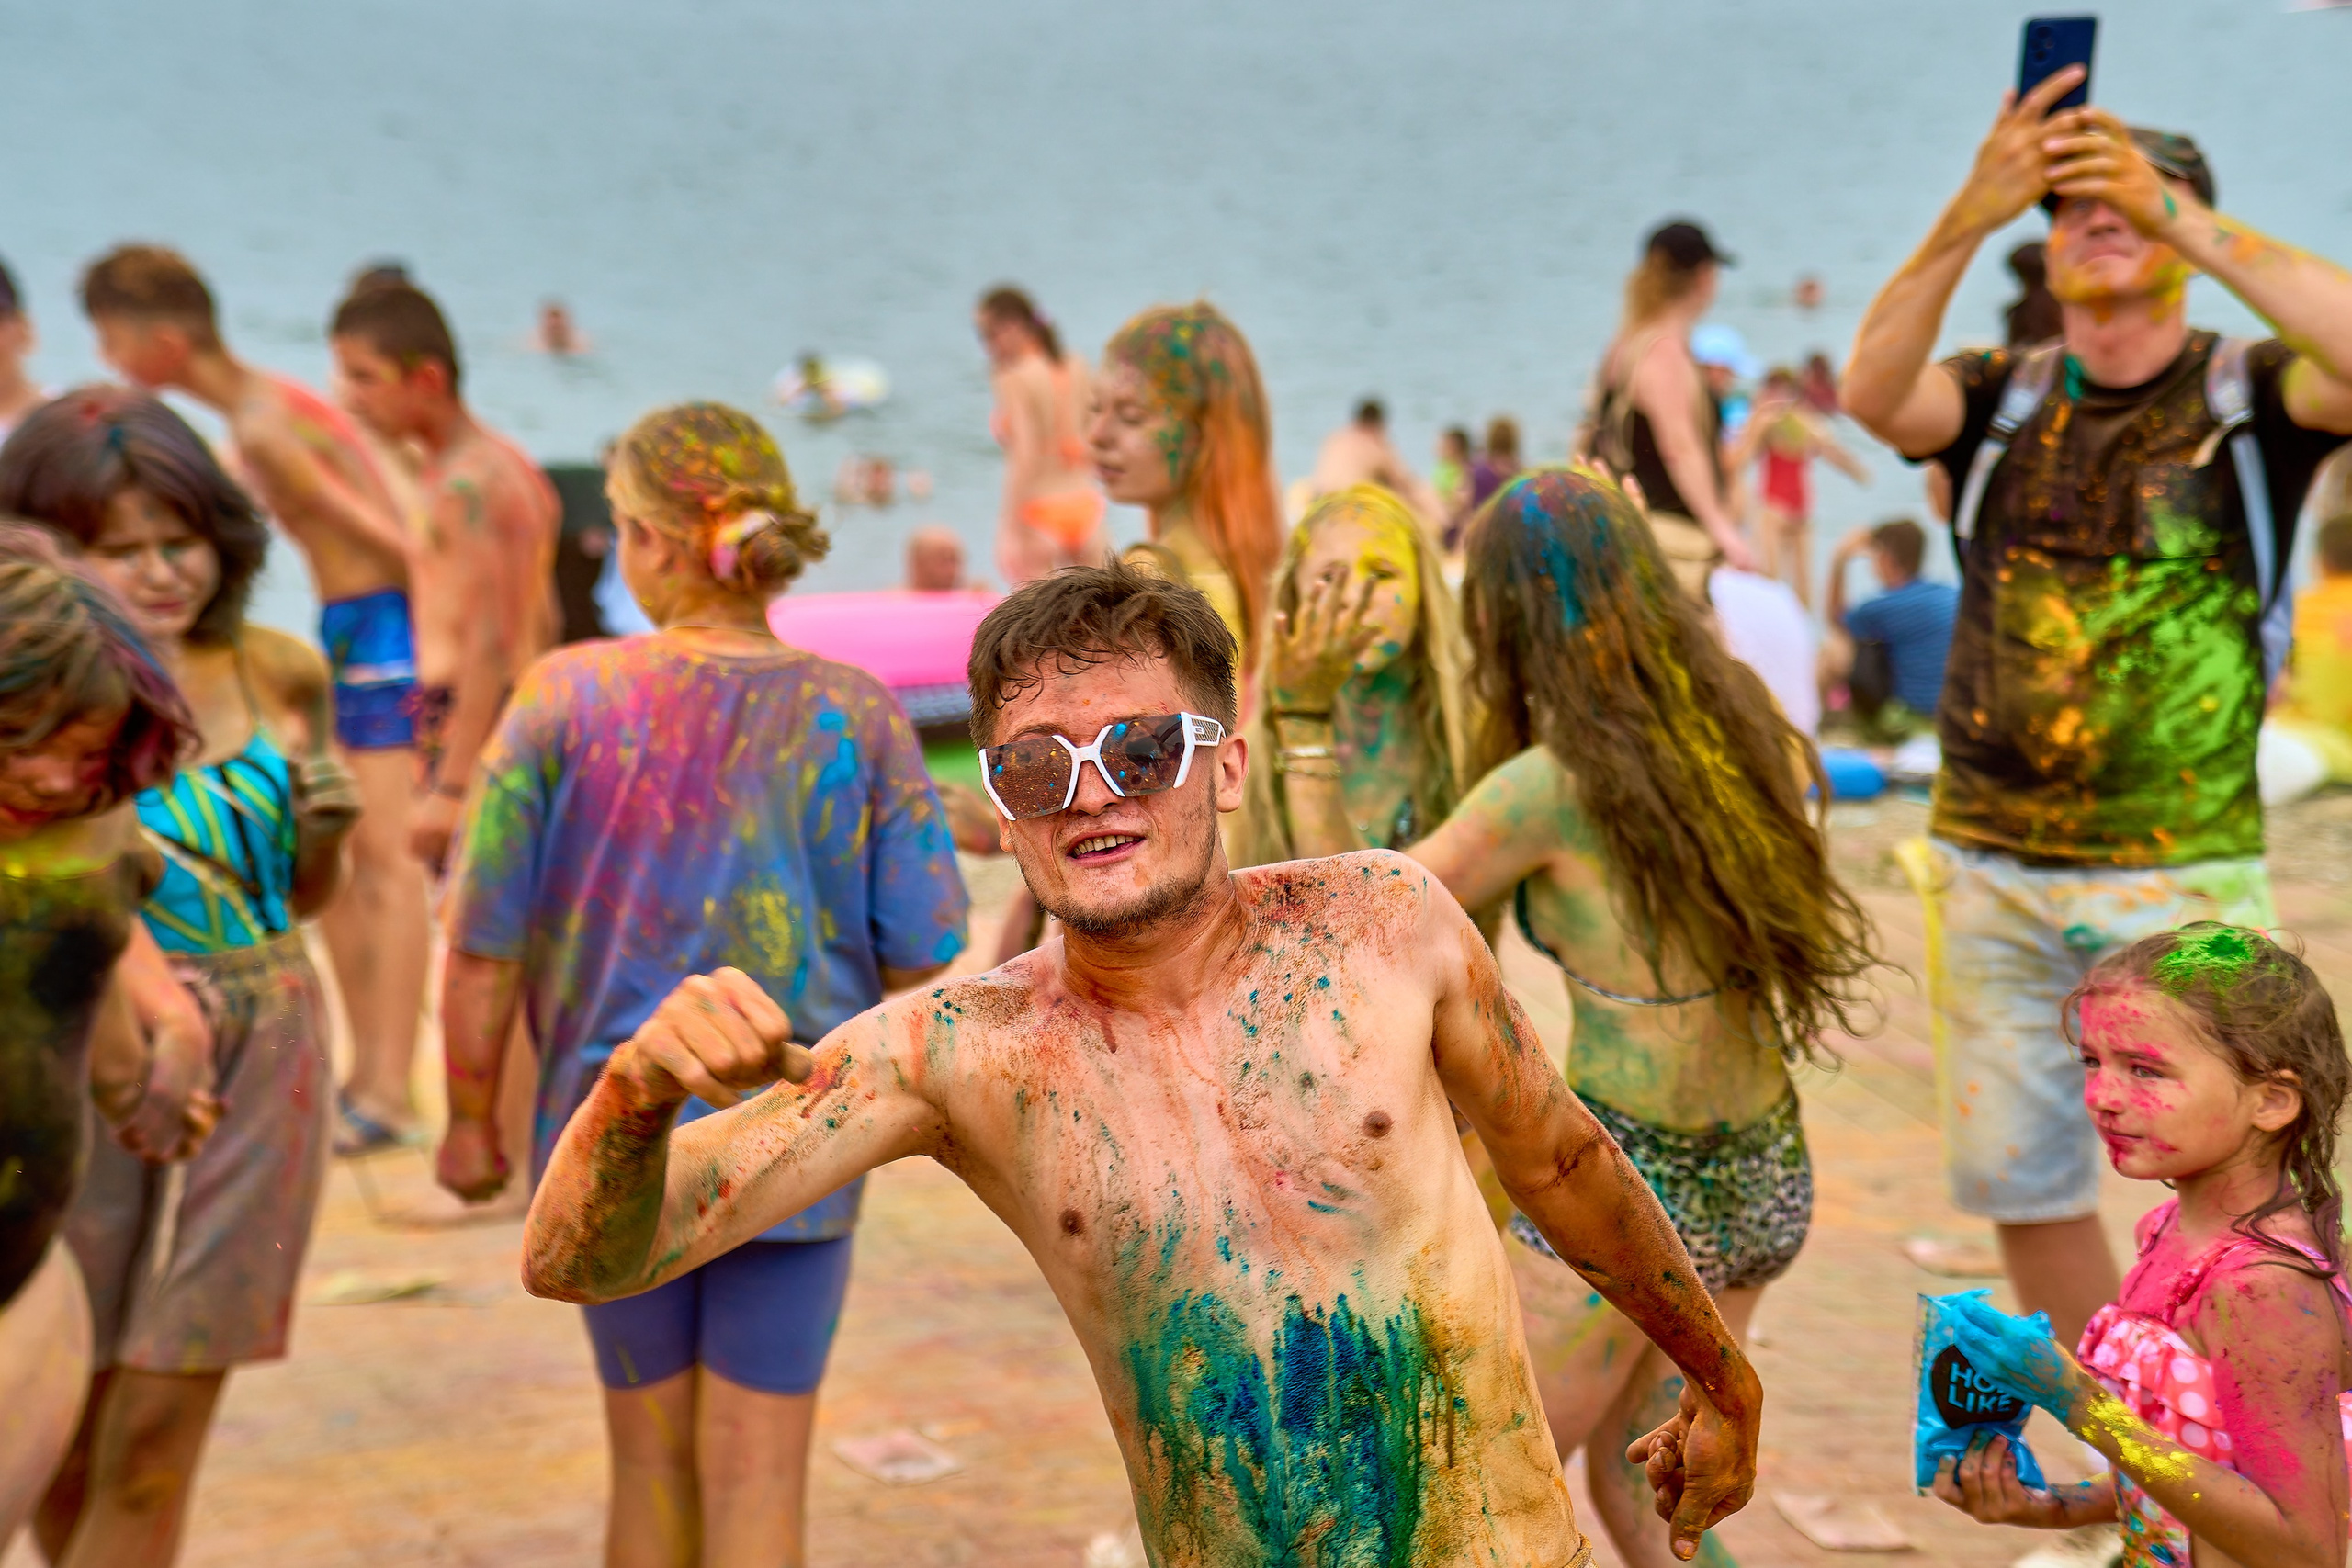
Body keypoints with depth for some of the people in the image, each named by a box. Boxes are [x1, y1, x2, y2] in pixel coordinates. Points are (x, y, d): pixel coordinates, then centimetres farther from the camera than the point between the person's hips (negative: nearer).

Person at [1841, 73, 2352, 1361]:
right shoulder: (2002, 399, 5)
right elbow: (1873, 393, -17)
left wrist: (2185, 221, -28)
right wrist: (1969, 216, -31)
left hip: (2185, 877, -3)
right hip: (1993, 868, 4)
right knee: (2018, 1179, 13)